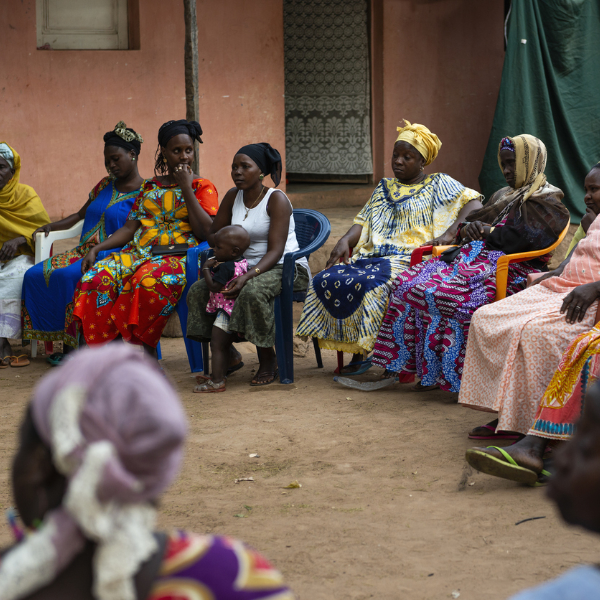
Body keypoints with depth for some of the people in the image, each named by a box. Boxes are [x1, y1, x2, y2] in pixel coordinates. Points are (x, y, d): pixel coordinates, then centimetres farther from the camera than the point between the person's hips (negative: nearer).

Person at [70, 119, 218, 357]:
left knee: (149, 281, -40)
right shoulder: (150, 186, 21)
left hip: (177, 256, -5)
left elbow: (206, 232, -7)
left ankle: (149, 354, -29)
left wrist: (186, 189, -6)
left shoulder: (203, 187, 8)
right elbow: (129, 228, 16)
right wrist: (96, 249, 1)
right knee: (98, 276, -25)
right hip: (139, 252, 5)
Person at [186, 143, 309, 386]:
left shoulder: (276, 199, -14)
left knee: (252, 291, -38)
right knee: (198, 291, -10)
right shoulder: (233, 196, 6)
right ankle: (228, 354, 2)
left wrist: (248, 276, -37)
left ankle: (268, 361, -21)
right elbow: (212, 236, 16)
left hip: (286, 268, -7)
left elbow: (275, 251, -22)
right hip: (248, 267, 7)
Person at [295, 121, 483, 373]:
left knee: (373, 284, -37)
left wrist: (450, 233, -18)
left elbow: (474, 203, -3)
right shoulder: (384, 187, 26)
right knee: (328, 280, -21)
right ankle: (355, 354, -17)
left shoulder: (438, 184, 10)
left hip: (410, 257, -6)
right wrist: (345, 241, -3)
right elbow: (363, 223, 19)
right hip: (372, 255, 6)